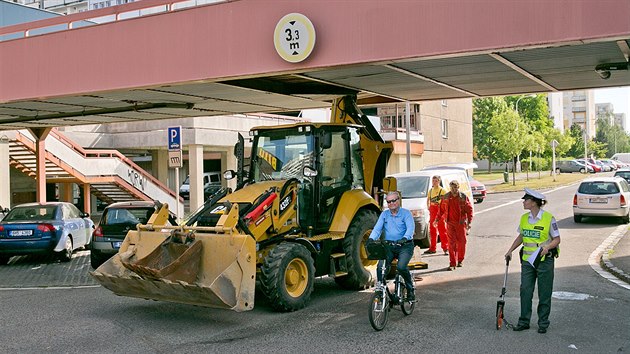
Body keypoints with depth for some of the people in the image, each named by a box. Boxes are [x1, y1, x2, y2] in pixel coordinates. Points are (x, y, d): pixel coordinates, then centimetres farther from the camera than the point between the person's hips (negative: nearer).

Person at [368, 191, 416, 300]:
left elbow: (411, 228, -16)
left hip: (405, 245, -4)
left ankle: (410, 289, 0)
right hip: (389, 245, 4)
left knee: (401, 267, -24)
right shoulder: (384, 214, 11)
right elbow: (377, 228, 0)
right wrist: (371, 239, -20)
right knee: (381, 267, -17)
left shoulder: (406, 213, -2)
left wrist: (405, 238, -37)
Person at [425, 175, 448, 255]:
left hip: (440, 210, -6)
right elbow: (428, 198, 27)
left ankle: (445, 248, -2)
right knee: (432, 230, 9)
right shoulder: (431, 190, 13)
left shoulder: (442, 190, -5)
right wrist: (428, 206, 13)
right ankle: (432, 248, 17)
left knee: (442, 230, -6)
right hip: (432, 210, 6)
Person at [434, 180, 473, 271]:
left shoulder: (463, 197, -2)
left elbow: (469, 210, -2)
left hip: (461, 223, -1)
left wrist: (469, 222, -10)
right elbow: (441, 209, 14)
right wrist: (437, 220, 10)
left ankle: (460, 260, 26)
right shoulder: (446, 197, 4)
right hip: (450, 223, 1)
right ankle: (452, 263, -4)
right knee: (451, 243, -4)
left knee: (461, 242, 7)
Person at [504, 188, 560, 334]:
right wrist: (510, 250, 13)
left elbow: (557, 239, -5)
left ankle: (543, 323, 18)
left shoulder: (548, 218, -10)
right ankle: (524, 321, 14)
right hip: (527, 260, 5)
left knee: (544, 293, 5)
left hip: (544, 260, -5)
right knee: (525, 291, 4)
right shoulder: (524, 218, 6)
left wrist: (547, 247, -24)